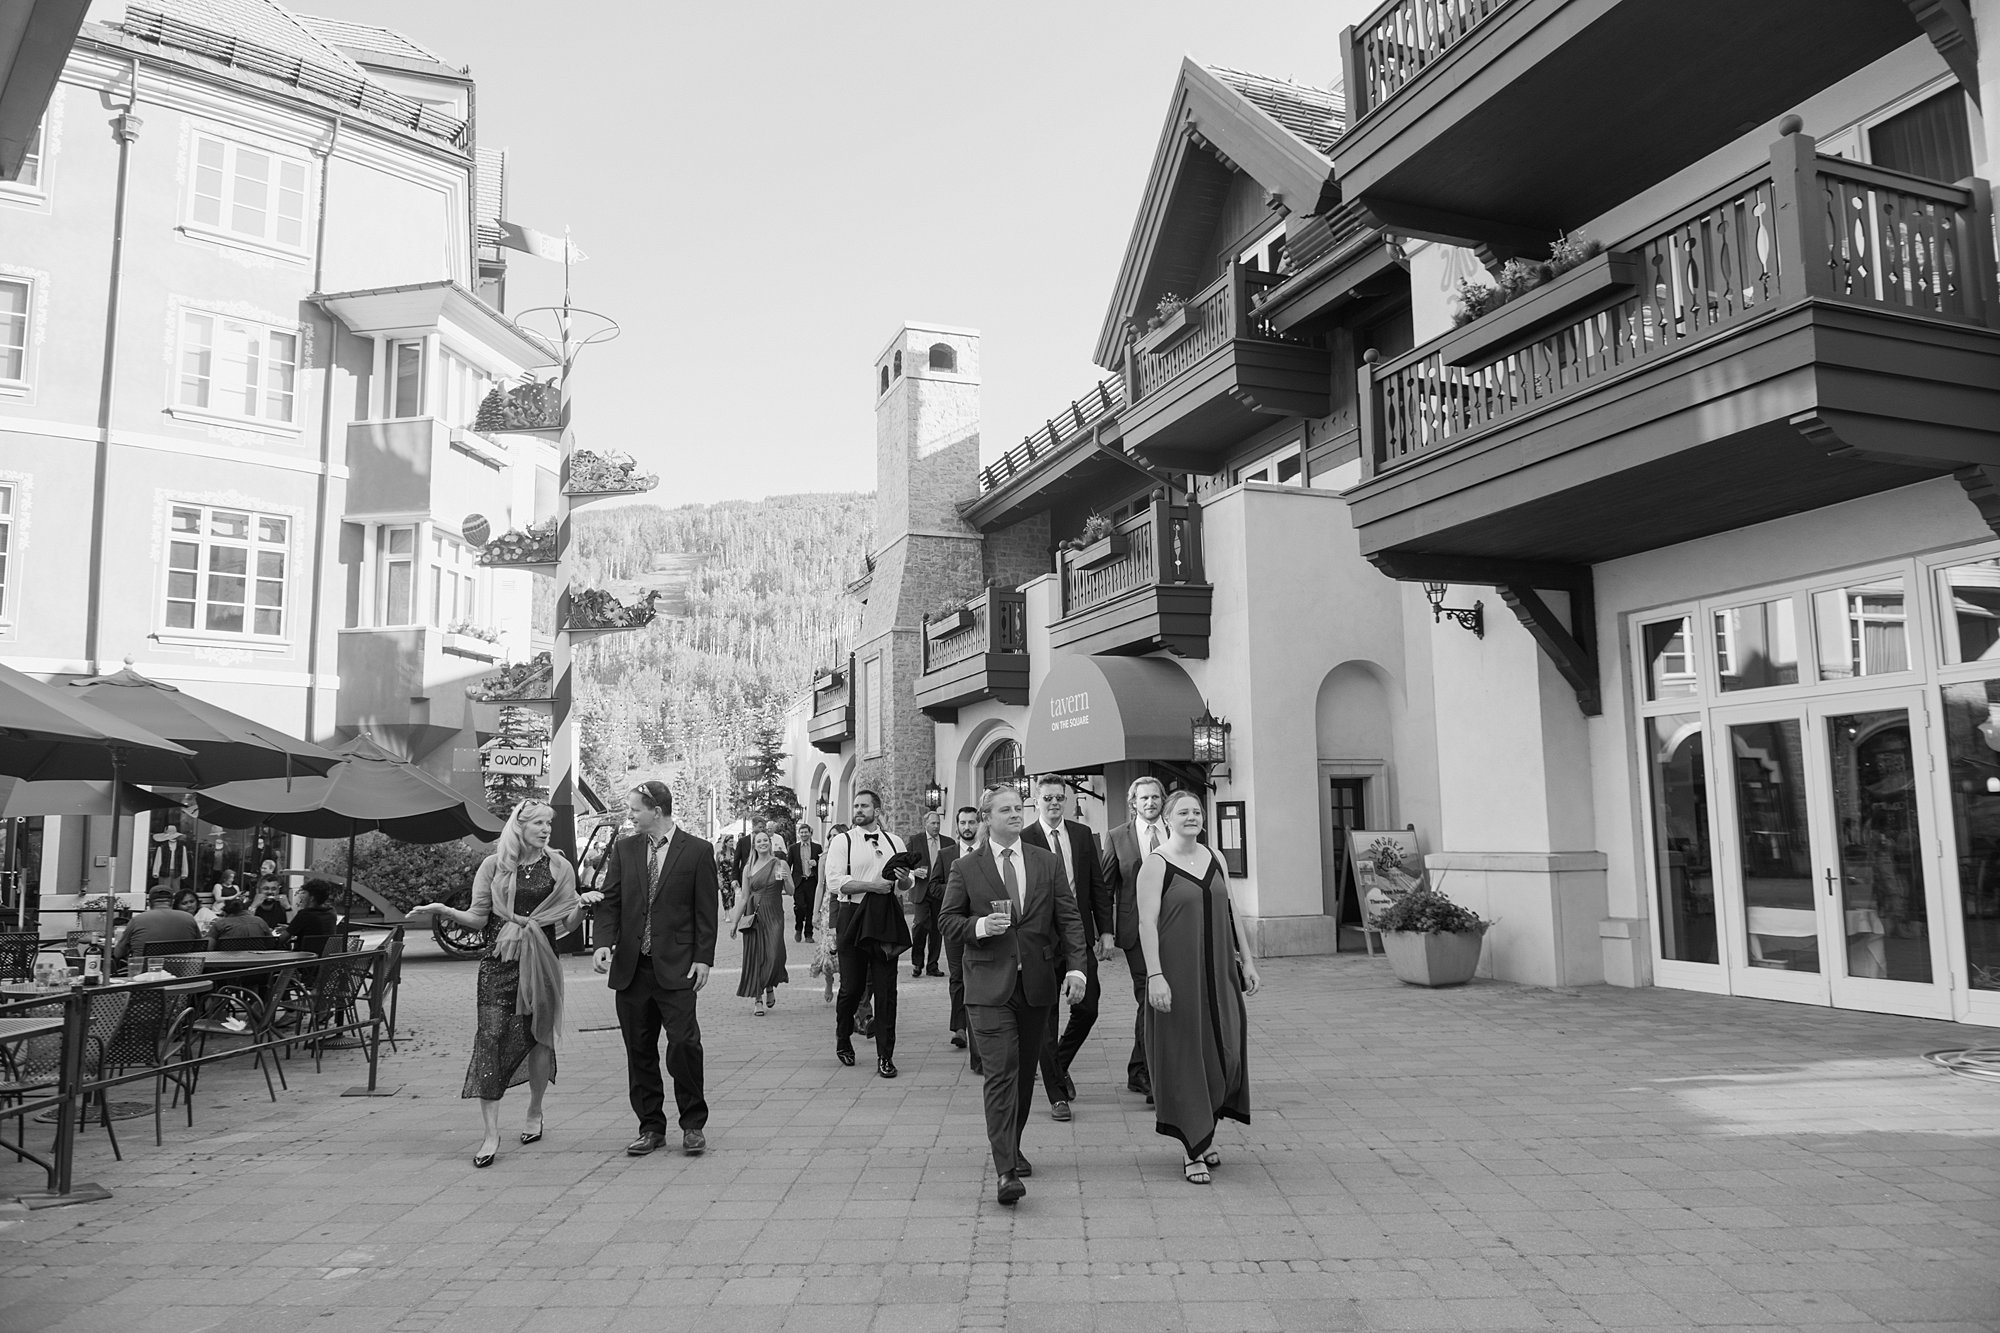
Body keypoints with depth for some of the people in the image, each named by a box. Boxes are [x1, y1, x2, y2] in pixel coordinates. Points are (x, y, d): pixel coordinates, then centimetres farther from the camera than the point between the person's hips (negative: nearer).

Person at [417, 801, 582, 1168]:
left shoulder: (559, 867, 7)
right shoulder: (494, 866, 5)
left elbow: (564, 921, 8)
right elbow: (478, 918, 4)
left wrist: (583, 904, -12)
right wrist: (443, 910, -11)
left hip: (540, 961, 1)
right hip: (498, 962, -1)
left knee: (538, 1035, 6)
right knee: (491, 1035, -11)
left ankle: (534, 1113, 29)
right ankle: (491, 1132, -8)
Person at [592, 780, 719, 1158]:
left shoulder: (697, 851, -1)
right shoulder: (624, 849, 10)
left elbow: (706, 910, -1)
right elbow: (609, 899, 8)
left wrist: (703, 958, -6)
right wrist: (604, 942, -8)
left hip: (676, 968, -4)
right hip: (631, 966, 4)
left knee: (684, 1043, -9)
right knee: (639, 1051, 8)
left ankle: (693, 1126, 8)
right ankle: (651, 1128, 19)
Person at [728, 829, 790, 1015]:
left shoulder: (780, 864, 2)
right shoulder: (748, 868, 7)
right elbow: (744, 897, 12)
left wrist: (786, 879, -18)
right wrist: (735, 921, 10)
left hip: (774, 915, -2)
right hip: (753, 915, 2)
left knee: (774, 955, -10)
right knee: (755, 956, -1)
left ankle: (770, 988, 20)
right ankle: (758, 999, 8)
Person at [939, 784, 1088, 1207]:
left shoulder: (1048, 863, 8)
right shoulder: (965, 869, 2)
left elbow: (1069, 918, 6)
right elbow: (948, 921, 4)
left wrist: (1075, 967, -6)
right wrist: (980, 926, -16)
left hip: (1037, 983, 3)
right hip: (989, 985, -3)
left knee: (1025, 1072, 12)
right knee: (1001, 1073, -11)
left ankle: (1011, 1148, 31)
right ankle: (1006, 1171, -12)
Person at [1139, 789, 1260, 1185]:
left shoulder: (1214, 858, 9)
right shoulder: (1155, 865, -9)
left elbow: (1232, 911, 13)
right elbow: (1147, 922, -14)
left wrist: (1246, 960, 10)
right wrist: (1155, 975, -21)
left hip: (1218, 973, 6)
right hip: (1177, 974, -6)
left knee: (1224, 1052, 10)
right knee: (1184, 1055, 1)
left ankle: (1205, 1136, 28)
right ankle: (1192, 1150, 10)